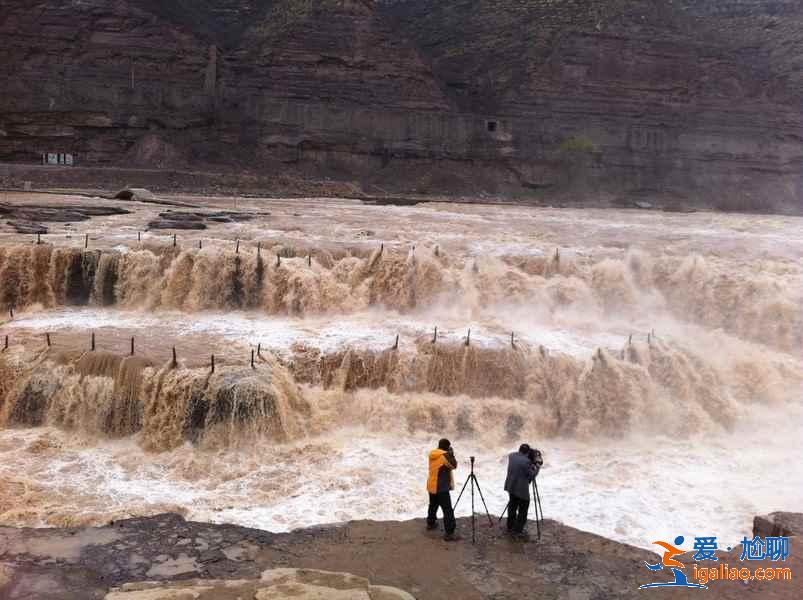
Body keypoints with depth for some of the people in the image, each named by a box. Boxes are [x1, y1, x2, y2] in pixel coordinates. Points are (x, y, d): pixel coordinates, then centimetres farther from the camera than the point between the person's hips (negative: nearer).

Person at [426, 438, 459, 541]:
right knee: (448, 510, -7)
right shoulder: (445, 455, -18)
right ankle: (449, 533, -9)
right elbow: (454, 466, -8)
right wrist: (451, 454, 0)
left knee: (433, 505, 27)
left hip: (432, 486, 9)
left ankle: (431, 523, 44)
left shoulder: (432, 455, 7)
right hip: (441, 488, -8)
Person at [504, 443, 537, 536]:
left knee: (512, 506, 20)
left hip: (510, 486, 7)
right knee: (523, 509, 9)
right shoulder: (526, 462, -22)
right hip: (521, 489, -7)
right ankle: (518, 529, 14)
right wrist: (533, 467, 1)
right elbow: (532, 476, -14)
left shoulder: (511, 455, 0)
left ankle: (510, 527, 29)